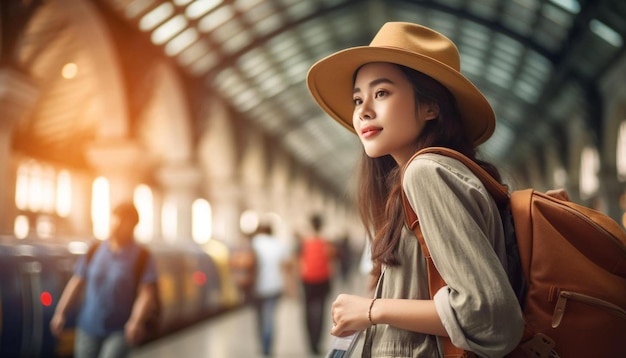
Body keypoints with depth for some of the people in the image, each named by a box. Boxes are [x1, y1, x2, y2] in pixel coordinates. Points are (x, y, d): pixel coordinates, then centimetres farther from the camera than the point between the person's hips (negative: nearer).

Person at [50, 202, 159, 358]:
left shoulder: (143, 258, -6)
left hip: (120, 331, -4)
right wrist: (61, 312, 5)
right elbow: (76, 283, 10)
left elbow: (146, 294, -13)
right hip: (88, 327, 4)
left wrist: (136, 321, -28)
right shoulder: (94, 251, 5)